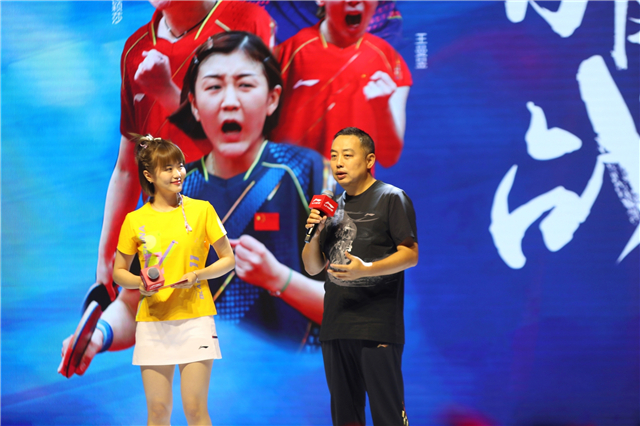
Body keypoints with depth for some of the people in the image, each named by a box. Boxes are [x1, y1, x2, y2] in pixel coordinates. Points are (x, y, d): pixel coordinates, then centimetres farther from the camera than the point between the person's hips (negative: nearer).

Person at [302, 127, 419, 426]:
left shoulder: (391, 198, -1)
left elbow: (410, 255, -9)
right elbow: (312, 267, 19)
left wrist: (366, 270, -23)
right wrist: (315, 233, 0)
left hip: (378, 325, -7)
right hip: (335, 325, 7)